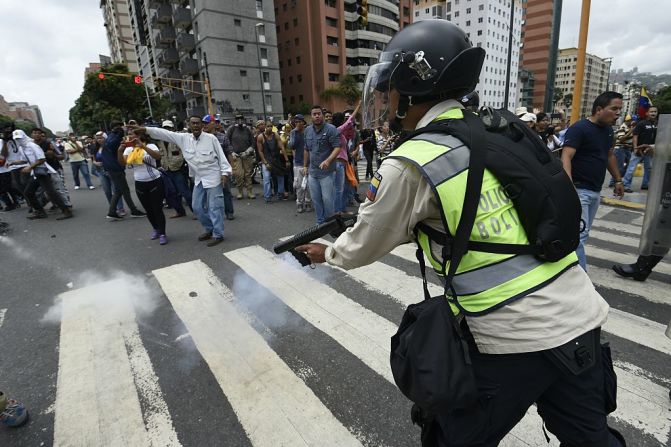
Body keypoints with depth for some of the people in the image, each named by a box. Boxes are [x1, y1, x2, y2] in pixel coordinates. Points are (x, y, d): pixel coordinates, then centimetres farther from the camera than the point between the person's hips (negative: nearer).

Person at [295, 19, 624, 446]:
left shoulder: (409, 164, -17)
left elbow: (364, 248, -2)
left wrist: (328, 253, 20)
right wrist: (367, 216, 25)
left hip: (514, 338, -6)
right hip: (582, 315, 7)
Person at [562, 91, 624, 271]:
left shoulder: (608, 130, 14)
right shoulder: (579, 128, -13)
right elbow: (566, 157, -23)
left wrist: (618, 180, 28)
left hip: (595, 191, 9)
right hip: (579, 190, -9)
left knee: (581, 232, 14)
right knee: (579, 234, -9)